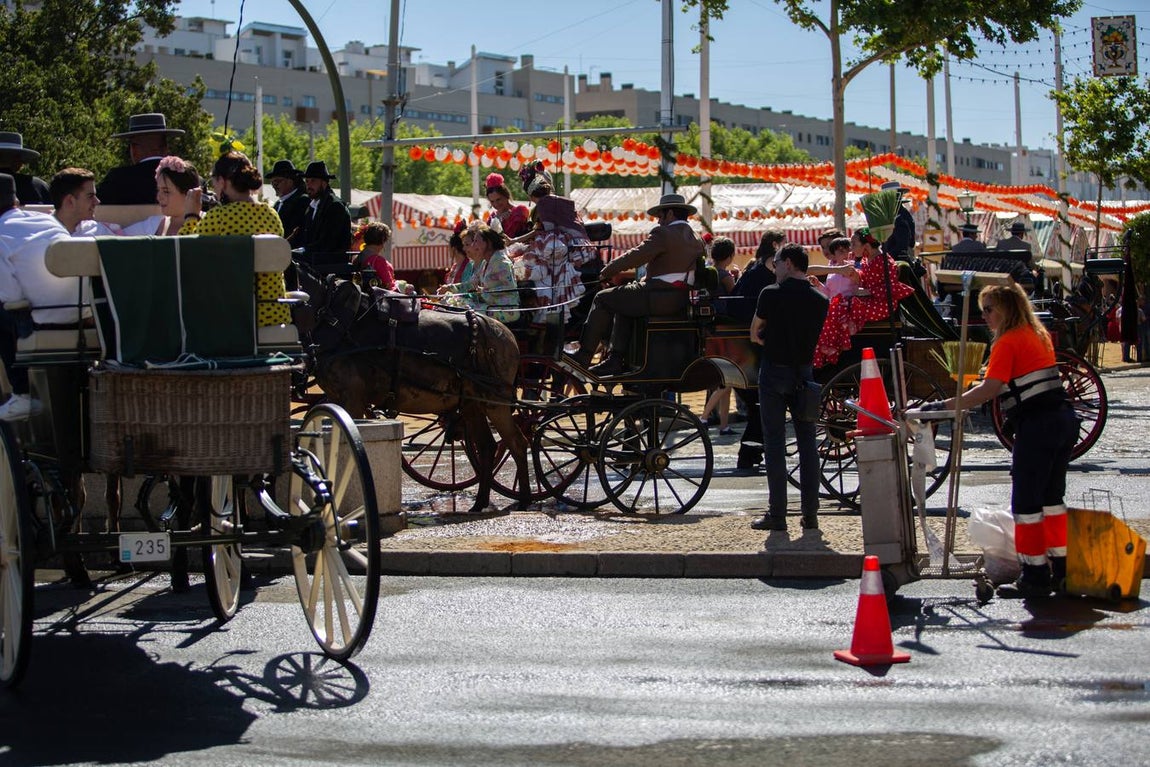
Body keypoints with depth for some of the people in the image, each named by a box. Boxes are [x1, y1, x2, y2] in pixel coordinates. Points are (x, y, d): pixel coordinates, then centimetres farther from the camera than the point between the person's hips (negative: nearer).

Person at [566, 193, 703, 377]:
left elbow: (635, 256, -12)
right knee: (622, 305, 27)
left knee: (603, 299, 4)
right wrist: (645, 280, 25)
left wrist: (607, 271, 1)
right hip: (682, 300, 9)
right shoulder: (696, 239, 16)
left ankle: (583, 356, 4)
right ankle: (616, 360, 20)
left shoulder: (663, 233, -11)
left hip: (659, 298, -9)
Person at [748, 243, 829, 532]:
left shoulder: (771, 294, -10)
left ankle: (777, 514, 0)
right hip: (804, 373, 4)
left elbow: (754, 335, -1)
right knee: (807, 442, 8)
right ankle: (810, 513, 8)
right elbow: (814, 337, 13)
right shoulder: (820, 300, 3)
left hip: (774, 372, -4)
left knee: (775, 442, 0)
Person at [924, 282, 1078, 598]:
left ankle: (1035, 577, 2)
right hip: (1064, 418, 9)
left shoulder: (1008, 342, -11)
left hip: (1036, 425, -9)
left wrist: (945, 406, -21)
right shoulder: (1038, 335, 17)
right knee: (1052, 497, 16)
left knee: (1026, 501, -1)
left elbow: (989, 389, -20)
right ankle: (1061, 569, 21)